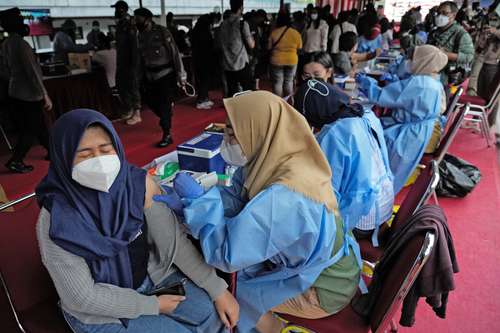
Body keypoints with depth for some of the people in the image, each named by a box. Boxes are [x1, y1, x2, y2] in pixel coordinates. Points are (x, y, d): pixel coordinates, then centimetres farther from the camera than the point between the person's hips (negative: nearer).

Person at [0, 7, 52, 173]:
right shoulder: (21, 44, -19)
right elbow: (32, 72, -21)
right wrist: (45, 95, -18)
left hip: (15, 93, 8)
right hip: (29, 94, -8)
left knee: (38, 125, 17)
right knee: (31, 129, 3)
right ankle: (15, 161, 6)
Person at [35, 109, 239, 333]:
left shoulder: (138, 183, -16)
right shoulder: (56, 221, -25)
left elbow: (174, 240, -12)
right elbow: (83, 297, -19)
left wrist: (218, 289, -13)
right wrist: (153, 306, -14)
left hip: (150, 275, 3)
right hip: (98, 310, -3)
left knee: (215, 313, -3)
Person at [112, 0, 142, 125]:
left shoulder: (129, 25, -13)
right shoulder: (120, 24, 14)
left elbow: (134, 45, -19)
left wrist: (134, 63, -23)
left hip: (130, 61, -9)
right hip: (121, 61, 10)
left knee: (133, 86, -5)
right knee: (121, 85, 13)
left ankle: (137, 114, 3)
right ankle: (129, 110, 25)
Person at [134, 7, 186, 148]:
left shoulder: (162, 32, -10)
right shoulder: (141, 35, 7)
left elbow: (175, 53, -12)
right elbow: (141, 57, 12)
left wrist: (181, 75, -15)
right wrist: (143, 76, 13)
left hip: (166, 74, -6)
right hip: (150, 76, 6)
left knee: (165, 104, -5)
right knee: (150, 100, 10)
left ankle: (167, 135, 4)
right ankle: (167, 118, 38)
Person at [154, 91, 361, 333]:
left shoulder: (280, 198, -37)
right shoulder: (281, 160, -12)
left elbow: (227, 254, -30)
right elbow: (237, 198, -5)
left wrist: (196, 199, -21)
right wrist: (183, 202, -9)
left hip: (324, 289, -7)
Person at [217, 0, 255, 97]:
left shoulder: (223, 24, 8)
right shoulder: (242, 24, -8)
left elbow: (219, 45, 17)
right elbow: (251, 45, -6)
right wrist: (251, 37, 13)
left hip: (227, 65, 5)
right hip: (241, 64, -5)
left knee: (232, 93, 9)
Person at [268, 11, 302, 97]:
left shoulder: (274, 32, -11)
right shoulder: (295, 33, -6)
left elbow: (269, 47, -4)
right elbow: (299, 48, 3)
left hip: (277, 60, -2)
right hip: (292, 60, 2)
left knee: (277, 82, 8)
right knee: (289, 81, 15)